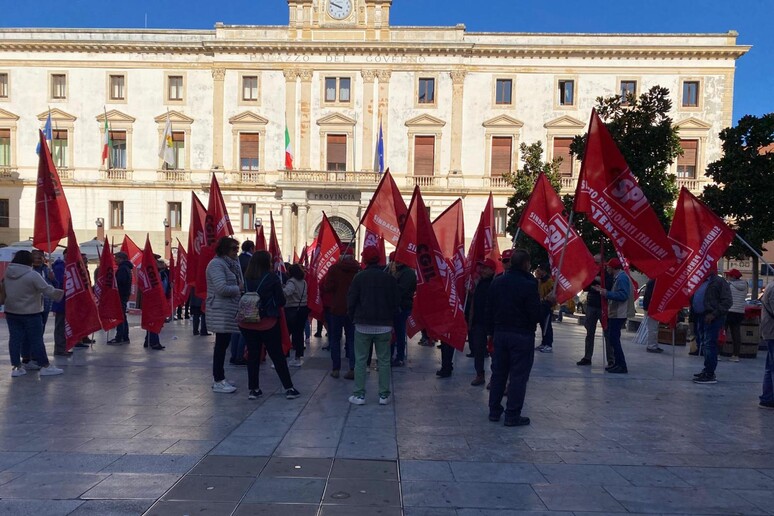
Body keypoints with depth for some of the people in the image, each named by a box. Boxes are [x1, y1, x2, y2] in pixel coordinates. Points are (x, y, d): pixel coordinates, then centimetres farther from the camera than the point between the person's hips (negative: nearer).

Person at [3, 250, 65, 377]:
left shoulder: (7, 273, 3)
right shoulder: (32, 275, -18)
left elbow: (4, 291, 14)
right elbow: (47, 289, -16)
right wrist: (60, 293, 0)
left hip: (11, 312, 6)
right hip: (30, 313, -6)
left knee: (15, 339, 9)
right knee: (36, 339, 1)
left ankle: (16, 367, 12)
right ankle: (45, 366, 8)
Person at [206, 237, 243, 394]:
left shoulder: (230, 264, 17)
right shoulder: (216, 264, -13)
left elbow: (237, 283, 21)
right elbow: (221, 288, -22)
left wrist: (241, 287, 1)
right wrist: (239, 288, -10)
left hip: (229, 311, 10)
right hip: (221, 311, -10)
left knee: (223, 344, 13)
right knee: (221, 344, -6)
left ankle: (218, 378, 22)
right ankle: (218, 382, 0)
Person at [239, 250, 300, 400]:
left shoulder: (245, 278, 0)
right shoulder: (272, 278, -9)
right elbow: (281, 301, -5)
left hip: (247, 324, 3)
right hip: (268, 324, -3)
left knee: (253, 355, 12)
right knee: (278, 356, 6)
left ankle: (253, 389, 15)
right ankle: (289, 388, 12)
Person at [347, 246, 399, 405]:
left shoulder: (359, 277, -6)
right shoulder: (389, 278, 1)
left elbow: (351, 300, -6)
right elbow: (396, 302, 4)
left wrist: (353, 318, 8)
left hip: (363, 325, -1)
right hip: (384, 326, 2)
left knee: (360, 360, 5)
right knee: (384, 360, 8)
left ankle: (359, 394, 6)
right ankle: (384, 395, 10)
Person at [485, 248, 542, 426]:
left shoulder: (496, 282, 4)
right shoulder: (529, 285, -17)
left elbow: (489, 309, 9)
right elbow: (536, 315, -16)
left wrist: (490, 332, 16)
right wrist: (546, 302, 1)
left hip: (500, 333, 6)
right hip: (522, 335, -6)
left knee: (498, 372, 15)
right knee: (518, 375, 2)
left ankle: (494, 411, 22)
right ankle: (513, 415, 5)